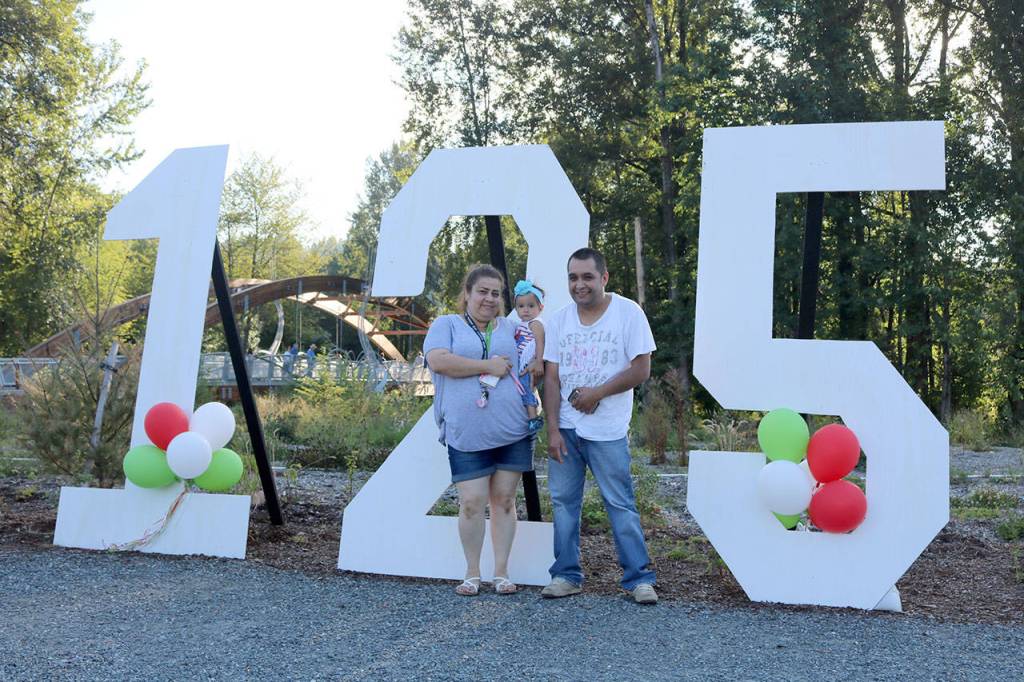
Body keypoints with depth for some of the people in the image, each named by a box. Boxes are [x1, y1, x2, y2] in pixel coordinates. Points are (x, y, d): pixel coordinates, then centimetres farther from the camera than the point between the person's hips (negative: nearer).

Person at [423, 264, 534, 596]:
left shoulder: (510, 328, 16)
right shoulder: (446, 325, 6)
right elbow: (437, 360, -12)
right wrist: (488, 366, -11)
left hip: (513, 431, 3)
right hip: (466, 434, -3)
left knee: (504, 500, 7)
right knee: (472, 503, -2)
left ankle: (501, 571, 18)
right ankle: (472, 572, 15)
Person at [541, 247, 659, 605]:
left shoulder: (628, 313, -5)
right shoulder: (558, 320, 5)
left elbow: (641, 370, -8)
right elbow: (551, 378, 3)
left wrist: (598, 393, -15)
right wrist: (553, 430, -4)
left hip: (607, 431, -4)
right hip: (565, 428, 4)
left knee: (621, 504, -1)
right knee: (563, 501, 8)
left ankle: (639, 578, 9)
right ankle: (567, 575, 19)